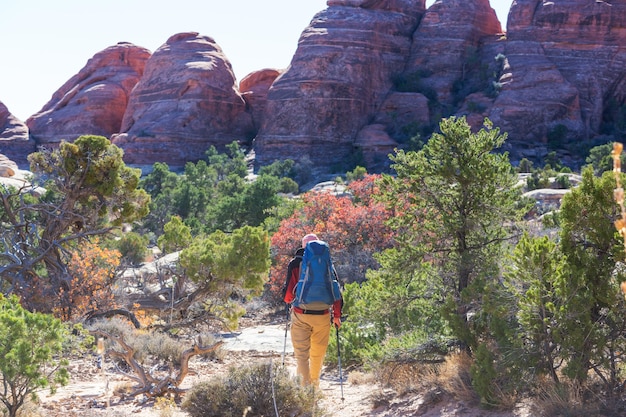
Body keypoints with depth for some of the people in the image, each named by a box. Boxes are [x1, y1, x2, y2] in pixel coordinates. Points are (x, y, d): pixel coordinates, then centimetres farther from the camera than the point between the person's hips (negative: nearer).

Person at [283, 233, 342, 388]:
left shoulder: (295, 263, -2)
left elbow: (289, 291, -5)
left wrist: (288, 300, 19)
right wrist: (337, 315, 12)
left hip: (301, 315, -2)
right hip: (322, 315, 2)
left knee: (302, 353, 1)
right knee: (318, 353, 18)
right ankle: (315, 384, 34)